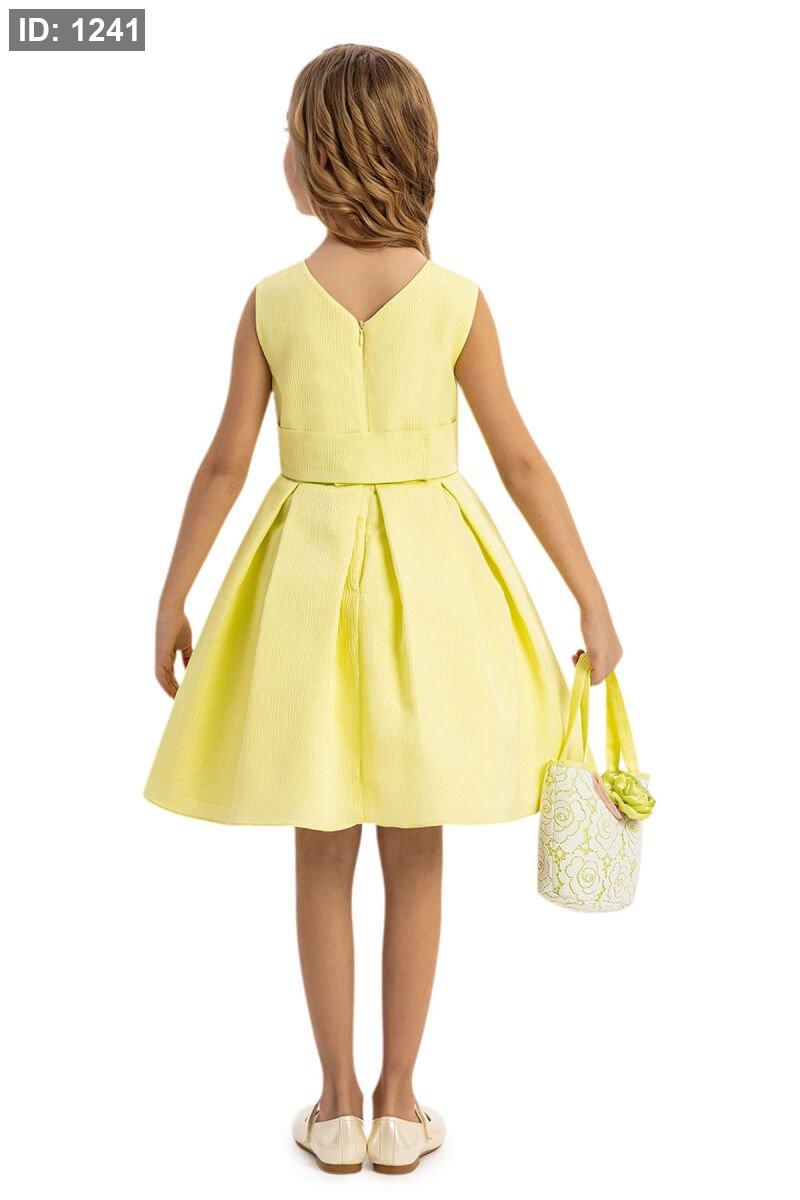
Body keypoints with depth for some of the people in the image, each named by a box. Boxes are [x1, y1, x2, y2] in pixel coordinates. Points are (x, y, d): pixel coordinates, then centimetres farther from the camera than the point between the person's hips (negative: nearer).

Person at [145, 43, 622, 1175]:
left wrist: (174, 596, 9)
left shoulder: (272, 301, -5)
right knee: (416, 856, 12)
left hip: (307, 573, 0)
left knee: (324, 853, 13)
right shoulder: (458, 299, -6)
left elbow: (226, 462, -2)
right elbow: (523, 460, -5)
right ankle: (398, 1106, 24)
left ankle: (338, 1105, 24)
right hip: (428, 574, 0)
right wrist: (593, 602, 2)